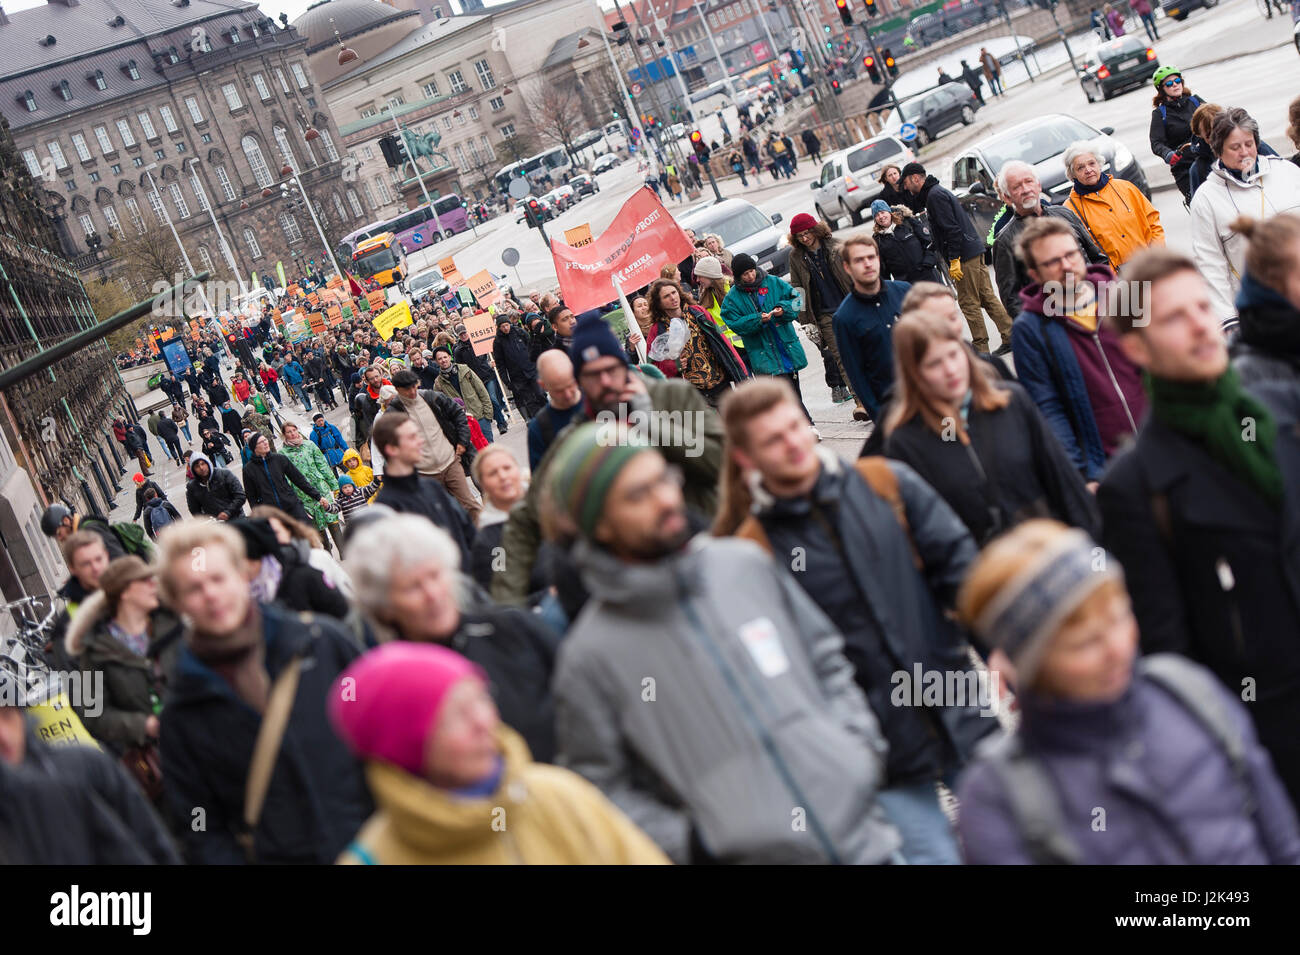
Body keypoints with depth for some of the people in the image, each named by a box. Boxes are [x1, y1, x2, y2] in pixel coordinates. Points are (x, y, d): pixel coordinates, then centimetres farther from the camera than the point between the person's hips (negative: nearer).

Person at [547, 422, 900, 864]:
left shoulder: (746, 564, 3)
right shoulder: (591, 656, -9)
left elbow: (826, 661, 14)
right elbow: (602, 790, -5)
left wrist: (863, 746, 2)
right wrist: (693, 843, -14)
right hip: (753, 855, -4)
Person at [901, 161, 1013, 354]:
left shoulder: (934, 195, -13)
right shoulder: (938, 192, 19)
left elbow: (951, 228, -21)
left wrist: (954, 260, -21)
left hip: (965, 257, -10)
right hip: (975, 251, 10)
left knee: (969, 303, -3)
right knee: (987, 297, 11)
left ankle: (981, 348, 2)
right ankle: (1010, 336, 12)